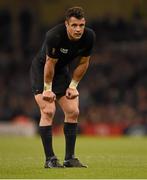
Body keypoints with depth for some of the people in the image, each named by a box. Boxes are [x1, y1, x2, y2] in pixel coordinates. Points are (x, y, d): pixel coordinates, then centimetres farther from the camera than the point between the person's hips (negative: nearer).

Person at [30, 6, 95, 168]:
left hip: (63, 70, 6)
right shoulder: (54, 36, -34)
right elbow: (50, 63, -23)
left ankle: (70, 158, 5)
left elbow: (83, 63, -3)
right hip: (41, 69, -5)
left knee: (73, 111, -3)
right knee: (48, 111, -17)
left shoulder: (89, 36, -18)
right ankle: (50, 159, -14)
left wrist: (73, 86, -3)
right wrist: (47, 89, -16)